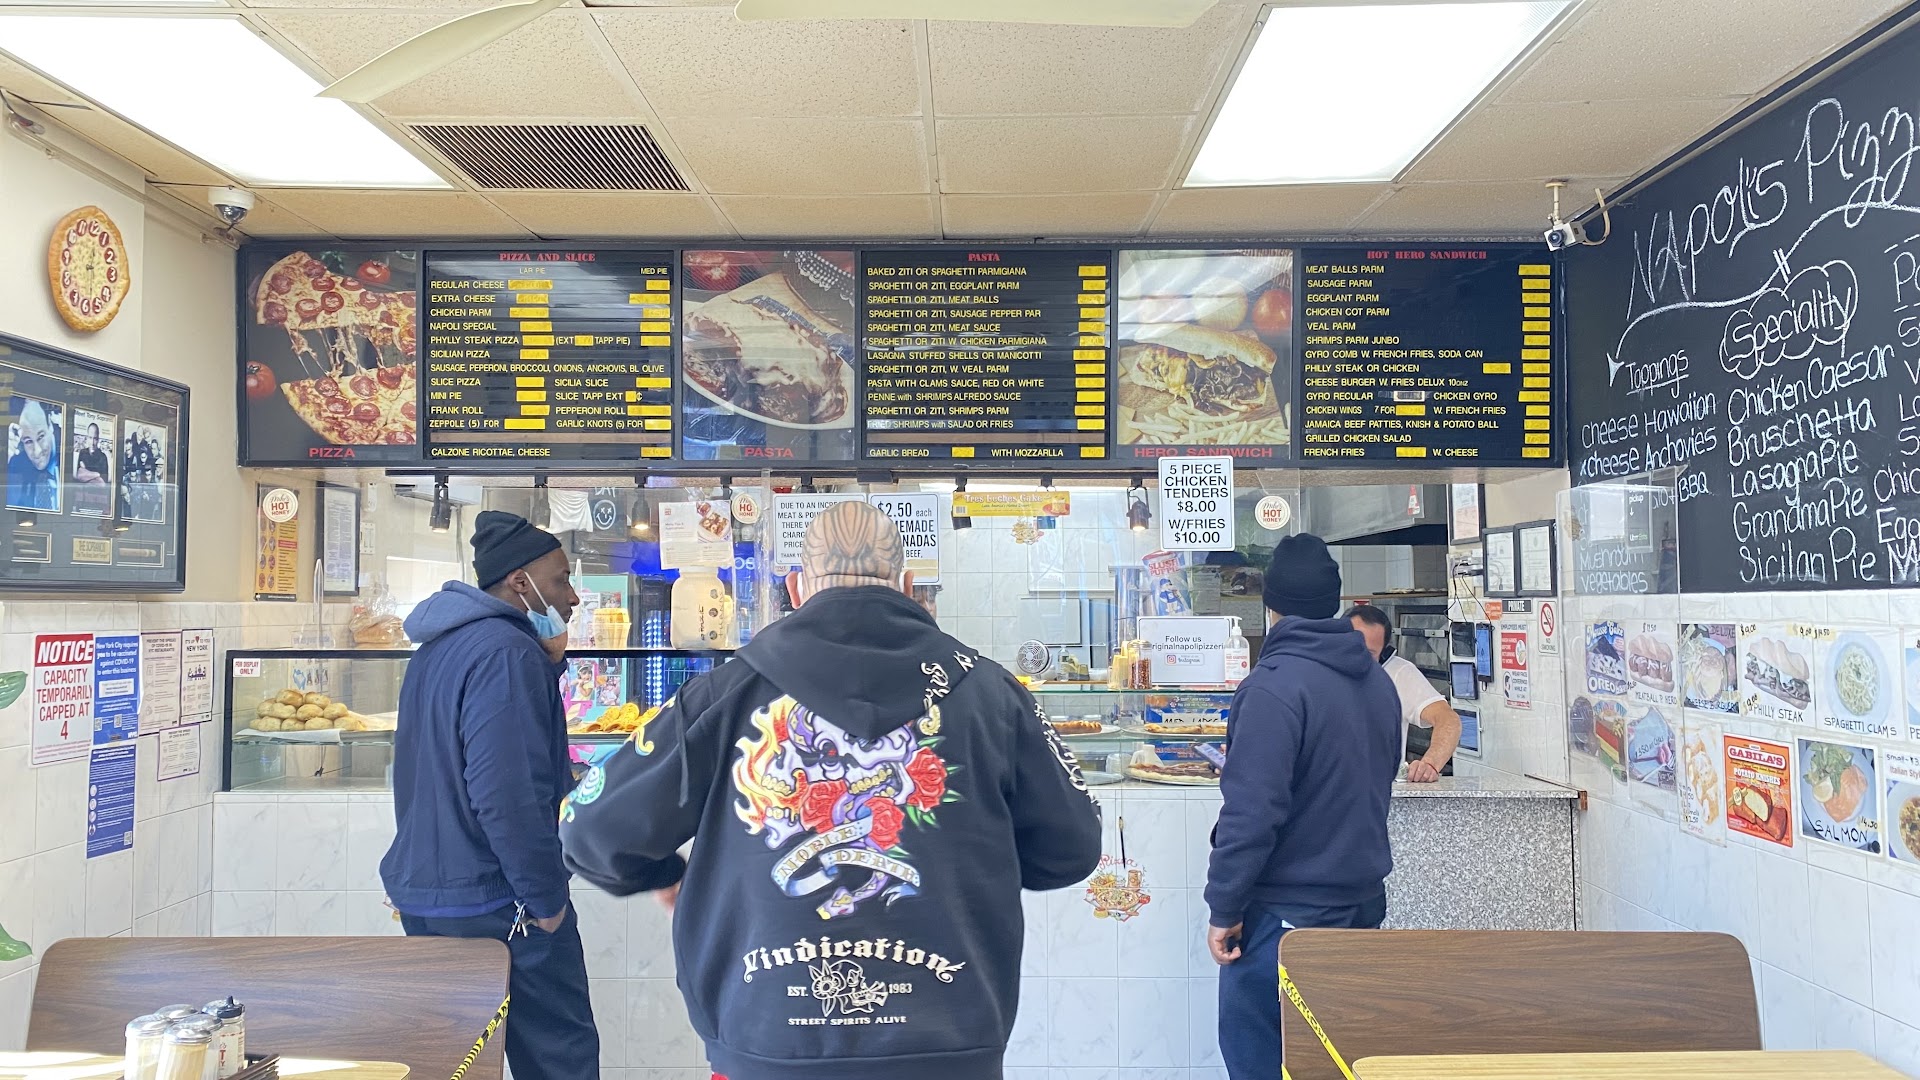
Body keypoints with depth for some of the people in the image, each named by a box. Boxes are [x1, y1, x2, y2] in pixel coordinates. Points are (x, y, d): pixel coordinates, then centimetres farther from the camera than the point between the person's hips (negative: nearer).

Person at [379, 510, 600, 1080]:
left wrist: (548, 664, 8)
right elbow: (508, 795, -25)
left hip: (423, 889, 10)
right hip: (495, 904, -10)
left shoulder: (441, 647, 12)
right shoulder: (507, 653, -19)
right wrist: (546, 898, -15)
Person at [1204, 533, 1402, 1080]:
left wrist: (1224, 909, -13)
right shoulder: (1376, 680, 7)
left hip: (1286, 913, -8)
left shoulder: (1275, 685, -19)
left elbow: (1251, 812, -21)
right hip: (1363, 902, 8)